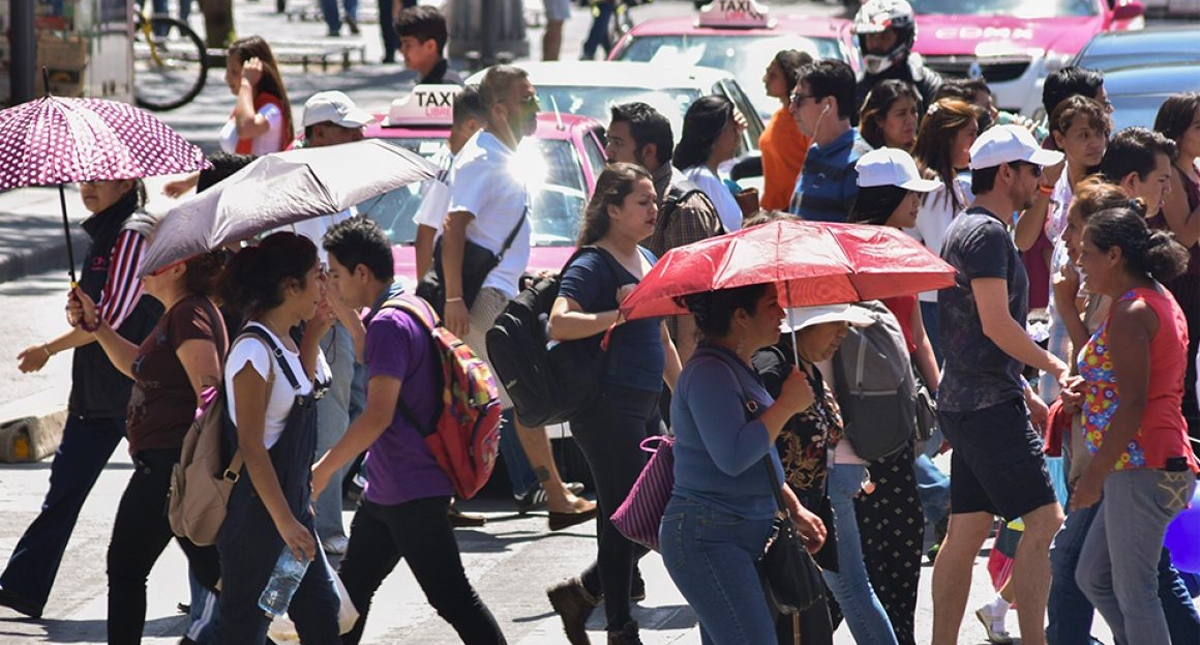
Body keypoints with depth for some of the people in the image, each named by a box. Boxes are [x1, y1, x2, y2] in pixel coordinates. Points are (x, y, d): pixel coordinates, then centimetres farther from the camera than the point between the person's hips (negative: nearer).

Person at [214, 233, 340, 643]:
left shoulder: (285, 343, 7)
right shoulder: (254, 351, -20)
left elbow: (304, 392, 24)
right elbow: (251, 446, -21)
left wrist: (313, 337, 10)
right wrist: (285, 522, -22)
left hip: (291, 499, 10)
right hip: (257, 511, -10)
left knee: (320, 609, 13)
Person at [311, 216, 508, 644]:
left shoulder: (388, 324, -20)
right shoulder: (413, 309, 10)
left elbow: (378, 415, -25)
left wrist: (322, 471, -20)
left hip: (412, 492, -11)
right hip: (385, 491, 11)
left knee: (452, 599, -7)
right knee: (352, 587, 17)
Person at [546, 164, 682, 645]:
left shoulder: (648, 262, 16)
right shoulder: (593, 266, -11)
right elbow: (559, 324, -27)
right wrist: (618, 315, -31)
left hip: (645, 406, 9)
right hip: (607, 407, -9)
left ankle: (579, 594, 23)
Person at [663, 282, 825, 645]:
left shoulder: (740, 369, 16)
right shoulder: (709, 373, -17)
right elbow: (733, 457, -27)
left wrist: (795, 510, 20)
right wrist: (787, 406, -18)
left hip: (745, 532, 10)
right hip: (706, 537, -10)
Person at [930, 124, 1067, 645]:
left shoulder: (968, 228, 20)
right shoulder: (987, 232, -13)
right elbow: (996, 324, -20)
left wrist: (1025, 393, 24)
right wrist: (1054, 366, -9)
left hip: (964, 402, 10)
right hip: (989, 406, -10)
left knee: (967, 531, 10)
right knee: (1044, 521, -12)